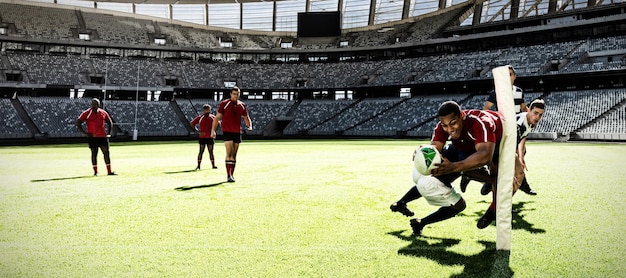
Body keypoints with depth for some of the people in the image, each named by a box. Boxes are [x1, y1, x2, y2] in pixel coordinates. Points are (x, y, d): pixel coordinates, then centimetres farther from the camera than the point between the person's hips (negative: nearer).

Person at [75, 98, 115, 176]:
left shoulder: (103, 113, 8)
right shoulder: (86, 113, -3)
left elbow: (109, 122, 20)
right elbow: (78, 123, -4)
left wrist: (109, 133, 9)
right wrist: (85, 133, -9)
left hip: (103, 136, 3)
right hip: (92, 137, -3)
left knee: (106, 152, 1)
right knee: (94, 153, 3)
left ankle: (109, 171, 6)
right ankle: (95, 172, 12)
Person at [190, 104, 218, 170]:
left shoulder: (212, 117, 4)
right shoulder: (200, 117, -3)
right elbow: (191, 123, 1)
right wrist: (197, 131, -6)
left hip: (210, 137, 2)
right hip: (202, 137, -2)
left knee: (211, 151, 4)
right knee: (201, 151, 0)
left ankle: (213, 165, 8)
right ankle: (198, 166, 5)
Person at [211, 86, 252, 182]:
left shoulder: (242, 105, 9)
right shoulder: (224, 103, -3)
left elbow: (246, 117, 18)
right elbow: (217, 118, -1)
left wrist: (250, 126, -1)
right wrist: (213, 130, -7)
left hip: (237, 132, 5)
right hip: (227, 131, -5)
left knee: (234, 155, 9)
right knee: (229, 154, -13)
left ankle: (232, 175, 18)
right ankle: (229, 176, -12)